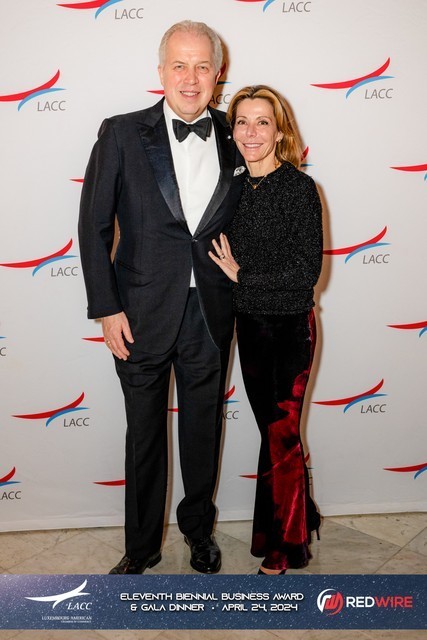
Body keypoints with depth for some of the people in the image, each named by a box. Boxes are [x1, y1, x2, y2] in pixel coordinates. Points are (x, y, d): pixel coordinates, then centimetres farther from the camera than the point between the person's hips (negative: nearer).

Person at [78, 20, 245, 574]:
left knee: (204, 429, 17)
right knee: (144, 434, 13)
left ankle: (199, 529, 41)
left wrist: (236, 287, 0)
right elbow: (94, 225, -4)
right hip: (143, 315, -2)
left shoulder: (233, 139, 2)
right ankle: (142, 546, 34)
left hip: (210, 315, 2)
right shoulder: (122, 134, -5)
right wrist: (106, 308, -8)